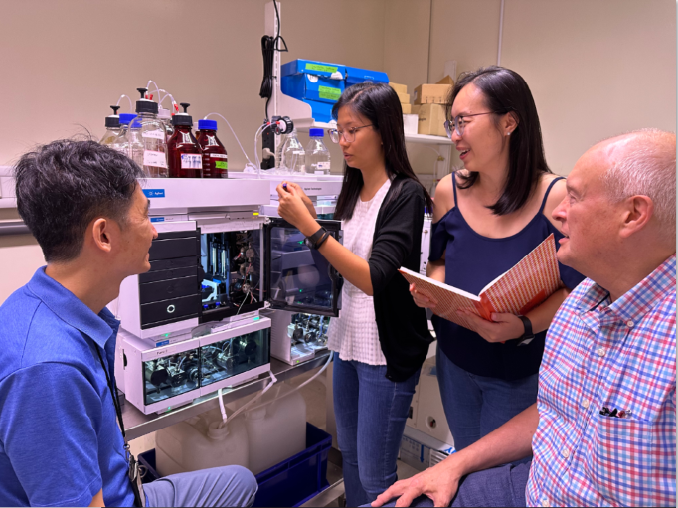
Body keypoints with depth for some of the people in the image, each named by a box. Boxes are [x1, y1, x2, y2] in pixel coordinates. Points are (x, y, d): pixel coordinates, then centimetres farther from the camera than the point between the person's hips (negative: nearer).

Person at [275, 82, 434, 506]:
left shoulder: (405, 194, -15)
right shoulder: (354, 192, 8)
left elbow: (374, 278, -24)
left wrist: (309, 226, -26)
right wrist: (309, 217, -2)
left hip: (387, 349, -8)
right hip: (348, 340, 8)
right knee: (350, 455, 23)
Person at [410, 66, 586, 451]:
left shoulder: (557, 197, -17)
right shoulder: (449, 191, -4)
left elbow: (573, 289, -12)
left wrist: (525, 326, -28)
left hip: (521, 371, -4)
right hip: (455, 359, 4)